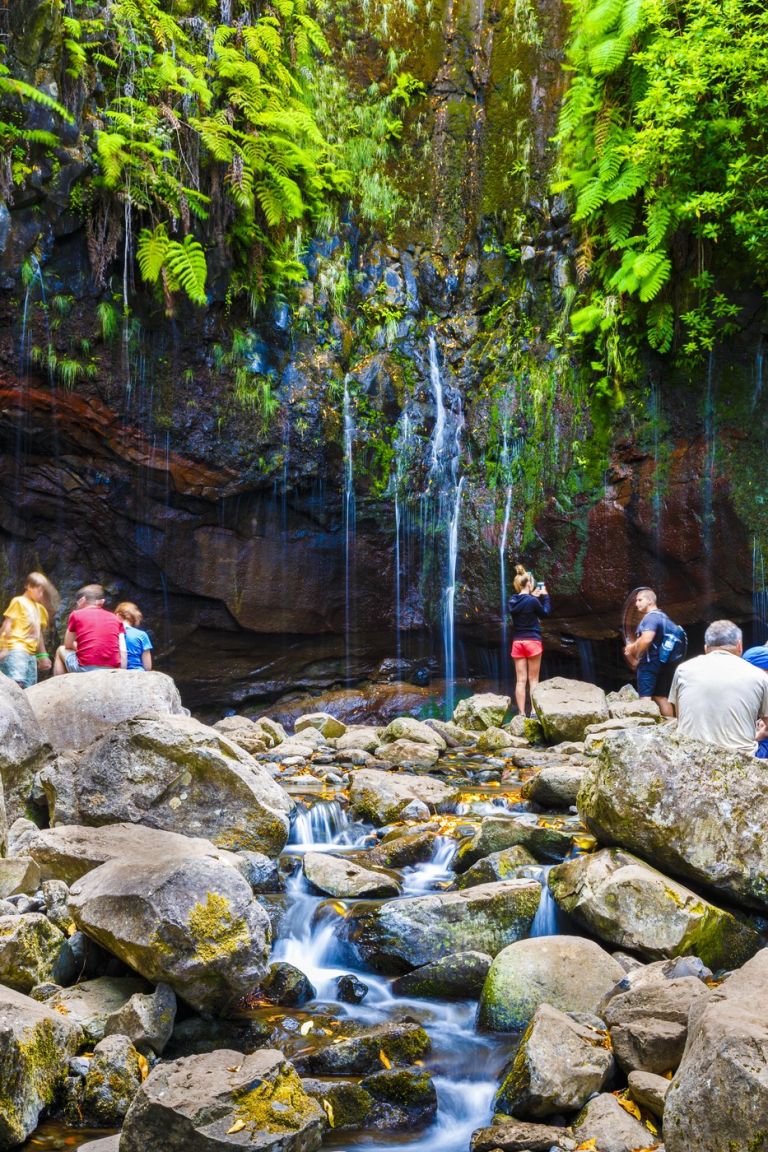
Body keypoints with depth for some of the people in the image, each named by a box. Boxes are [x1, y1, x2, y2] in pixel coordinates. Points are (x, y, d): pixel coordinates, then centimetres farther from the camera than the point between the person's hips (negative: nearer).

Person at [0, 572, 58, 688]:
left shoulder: (39, 608, 21)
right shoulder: (19, 601, 2)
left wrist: (43, 655, 23)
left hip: (31, 653, 8)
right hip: (16, 649, -8)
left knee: (29, 689, 2)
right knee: (16, 683, -24)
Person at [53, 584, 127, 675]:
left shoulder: (76, 614, 9)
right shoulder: (115, 619, 14)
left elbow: (68, 646, 18)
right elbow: (123, 652, 5)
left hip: (84, 669, -2)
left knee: (61, 651, 28)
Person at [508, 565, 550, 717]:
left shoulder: (512, 601, 3)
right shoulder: (532, 601, -14)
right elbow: (545, 613, 2)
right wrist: (545, 596, 11)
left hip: (517, 642, 5)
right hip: (532, 641, -5)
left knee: (520, 680, 5)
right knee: (533, 679, 3)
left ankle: (522, 713, 3)